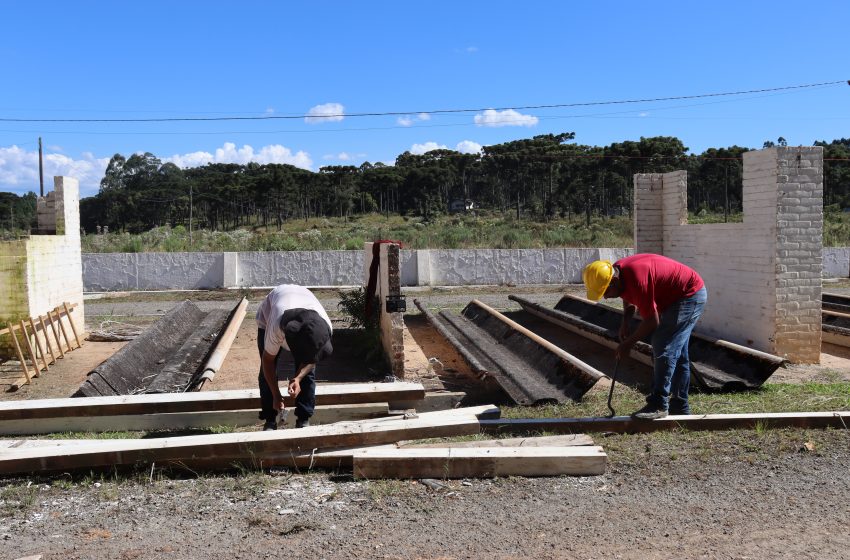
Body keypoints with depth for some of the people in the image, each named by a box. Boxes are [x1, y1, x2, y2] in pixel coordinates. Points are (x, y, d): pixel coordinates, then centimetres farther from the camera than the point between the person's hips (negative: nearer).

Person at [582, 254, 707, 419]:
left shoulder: (636, 279, -34)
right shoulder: (617, 271, -5)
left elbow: (652, 322, -27)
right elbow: (629, 298, 15)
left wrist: (628, 343, -16)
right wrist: (625, 323, -2)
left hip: (689, 295, -10)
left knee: (663, 349, -16)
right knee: (677, 354, 14)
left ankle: (659, 405, -13)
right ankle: (680, 406, 21)